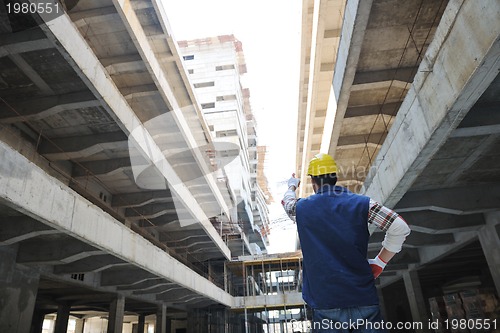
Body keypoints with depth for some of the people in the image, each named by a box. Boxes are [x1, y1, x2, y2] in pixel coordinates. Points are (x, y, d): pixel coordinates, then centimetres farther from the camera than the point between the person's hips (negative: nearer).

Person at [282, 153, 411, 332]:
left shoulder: (301, 208, 2)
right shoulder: (361, 203, -2)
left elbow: (287, 201, 26)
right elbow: (400, 228, -5)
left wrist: (292, 185, 48)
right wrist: (379, 262, 4)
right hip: (364, 299, 1)